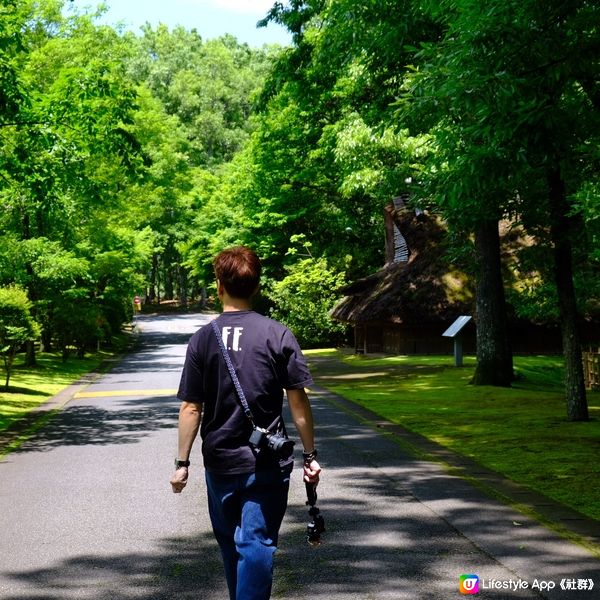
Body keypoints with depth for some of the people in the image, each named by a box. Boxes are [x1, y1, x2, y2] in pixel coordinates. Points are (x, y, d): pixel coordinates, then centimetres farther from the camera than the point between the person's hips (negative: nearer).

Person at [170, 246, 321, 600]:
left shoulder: (203, 339, -2)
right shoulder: (278, 335, -6)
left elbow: (190, 407, -3)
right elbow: (298, 401, -6)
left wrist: (182, 462, 4)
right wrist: (311, 455, 2)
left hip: (220, 463, 2)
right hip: (267, 464, -2)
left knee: (231, 545, 20)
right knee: (256, 545, 1)